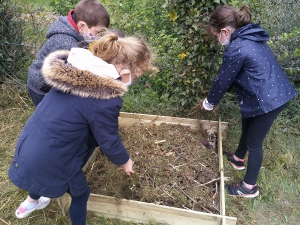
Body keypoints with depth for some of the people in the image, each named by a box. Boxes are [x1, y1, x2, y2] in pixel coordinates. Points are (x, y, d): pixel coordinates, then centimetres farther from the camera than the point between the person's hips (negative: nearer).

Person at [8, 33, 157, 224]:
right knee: (81, 193, 21)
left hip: (29, 146, 7)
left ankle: (30, 203, 67)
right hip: (48, 159, -7)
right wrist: (125, 161, 7)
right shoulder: (106, 99, -28)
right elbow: (109, 142, -14)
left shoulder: (74, 69, -5)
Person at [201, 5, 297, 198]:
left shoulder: (236, 48, -22)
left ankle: (249, 187, 25)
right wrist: (214, 99, 15)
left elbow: (223, 80, -12)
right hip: (277, 93, 10)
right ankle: (239, 159, 52)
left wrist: (210, 102, 5)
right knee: (247, 128, 27)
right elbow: (231, 77, 14)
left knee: (254, 142, 6)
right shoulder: (250, 37, 9)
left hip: (267, 100, -10)